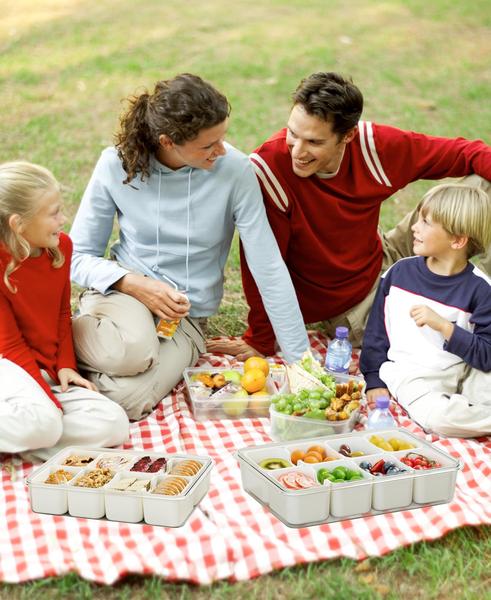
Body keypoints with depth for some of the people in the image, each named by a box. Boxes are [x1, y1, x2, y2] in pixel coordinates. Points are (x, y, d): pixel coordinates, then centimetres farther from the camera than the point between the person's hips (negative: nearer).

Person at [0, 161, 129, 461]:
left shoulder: (61, 245, 0)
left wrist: (65, 366, -1)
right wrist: (51, 400, -19)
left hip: (49, 372, 7)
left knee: (113, 424, -16)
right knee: (42, 422, -38)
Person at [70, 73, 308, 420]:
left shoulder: (234, 170, -16)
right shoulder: (117, 165, -12)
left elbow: (269, 269, -13)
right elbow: (79, 256, -2)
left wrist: (301, 360, -12)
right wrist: (136, 284, -20)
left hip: (186, 316, 0)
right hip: (124, 290, 0)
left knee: (127, 399, -27)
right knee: (132, 350, -36)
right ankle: (66, 339, -4)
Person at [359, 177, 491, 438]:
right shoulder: (400, 272, 4)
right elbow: (376, 329, 11)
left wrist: (444, 326, -20)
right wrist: (375, 381, 6)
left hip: (465, 371, -1)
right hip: (412, 374, 1)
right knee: (439, 417, -32)